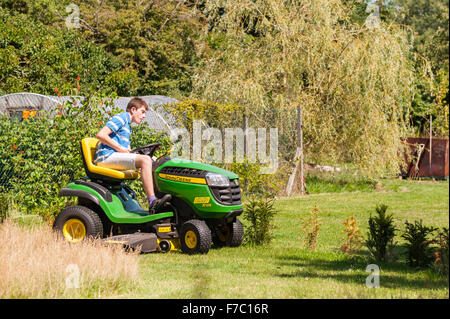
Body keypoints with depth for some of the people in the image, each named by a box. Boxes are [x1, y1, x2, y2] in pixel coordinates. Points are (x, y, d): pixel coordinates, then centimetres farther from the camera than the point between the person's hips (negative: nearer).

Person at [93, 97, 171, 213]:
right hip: (107, 156, -10)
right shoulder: (121, 118, -2)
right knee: (145, 160, -25)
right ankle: (152, 202, -34)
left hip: (116, 158, 10)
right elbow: (101, 135, -16)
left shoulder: (127, 126, 28)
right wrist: (121, 149, -14)